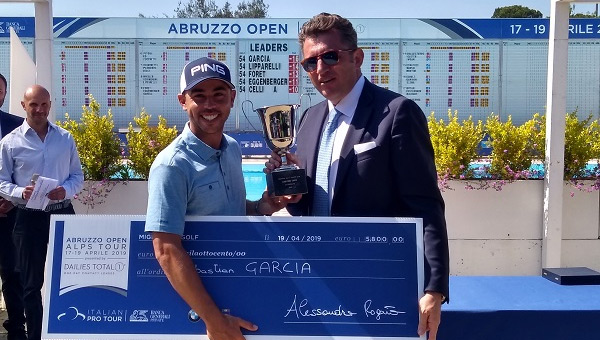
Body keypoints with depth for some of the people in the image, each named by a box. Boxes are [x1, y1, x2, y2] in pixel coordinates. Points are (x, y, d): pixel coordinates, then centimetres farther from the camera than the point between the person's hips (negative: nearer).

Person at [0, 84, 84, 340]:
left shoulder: (65, 138, 5)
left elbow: (77, 175, 8)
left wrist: (66, 190, -13)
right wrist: (20, 192, -20)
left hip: (63, 213, 2)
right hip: (29, 218, -1)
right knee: (31, 283, 8)